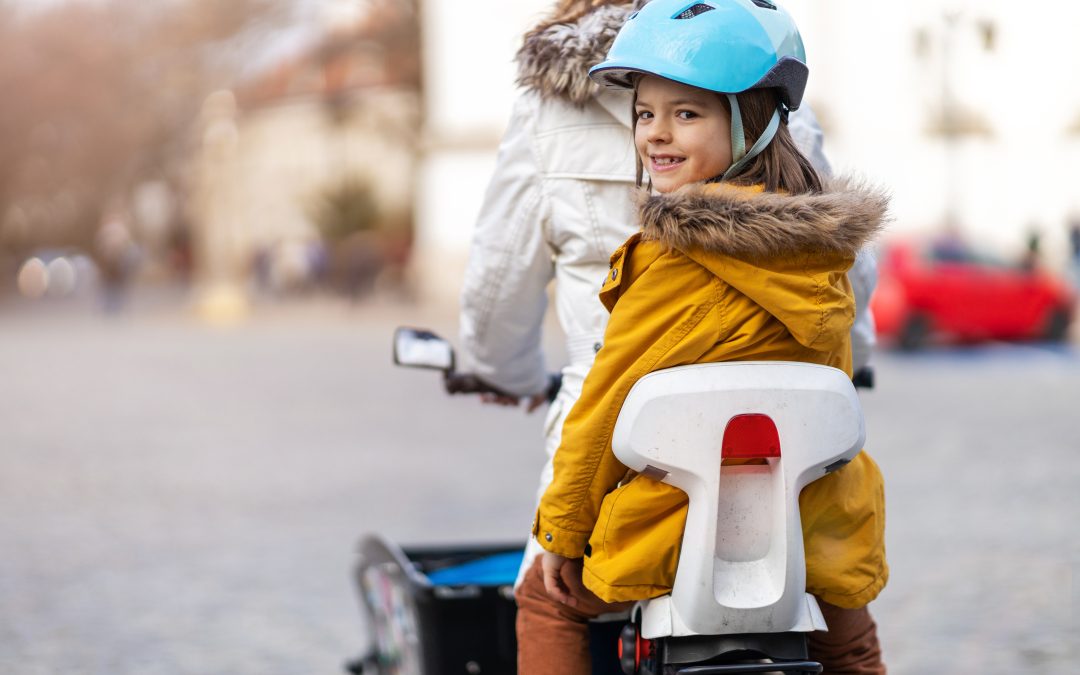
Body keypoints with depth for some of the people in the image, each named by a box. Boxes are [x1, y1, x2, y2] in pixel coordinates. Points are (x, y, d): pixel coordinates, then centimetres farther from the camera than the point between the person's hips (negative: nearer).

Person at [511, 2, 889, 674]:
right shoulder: (823, 249, 1)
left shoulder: (673, 254, -19)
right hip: (819, 535, 6)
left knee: (547, 597, 18)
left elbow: (613, 399, -13)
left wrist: (561, 528, -2)